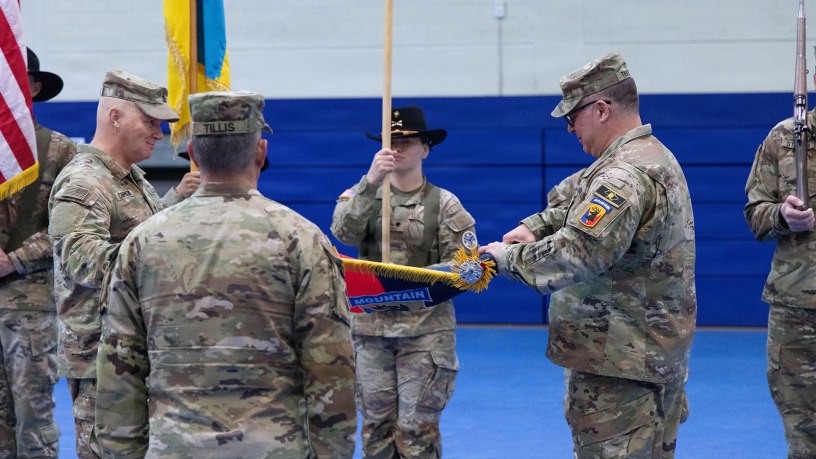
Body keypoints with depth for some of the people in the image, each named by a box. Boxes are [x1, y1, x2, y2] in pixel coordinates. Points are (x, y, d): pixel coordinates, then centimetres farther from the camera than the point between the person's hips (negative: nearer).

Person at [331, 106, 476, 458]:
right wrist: (370, 181, -27)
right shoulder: (362, 195, 7)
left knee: (416, 428, -2)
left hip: (425, 328, -2)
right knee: (376, 424, 8)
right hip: (370, 326, 2)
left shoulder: (444, 203, 2)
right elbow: (344, 232, -15)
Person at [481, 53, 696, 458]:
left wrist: (508, 255, -14)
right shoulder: (654, 155, 15)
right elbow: (576, 197, 26)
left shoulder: (626, 176, -21)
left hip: (621, 366, -11)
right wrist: (535, 226, 9)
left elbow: (574, 255, -28)